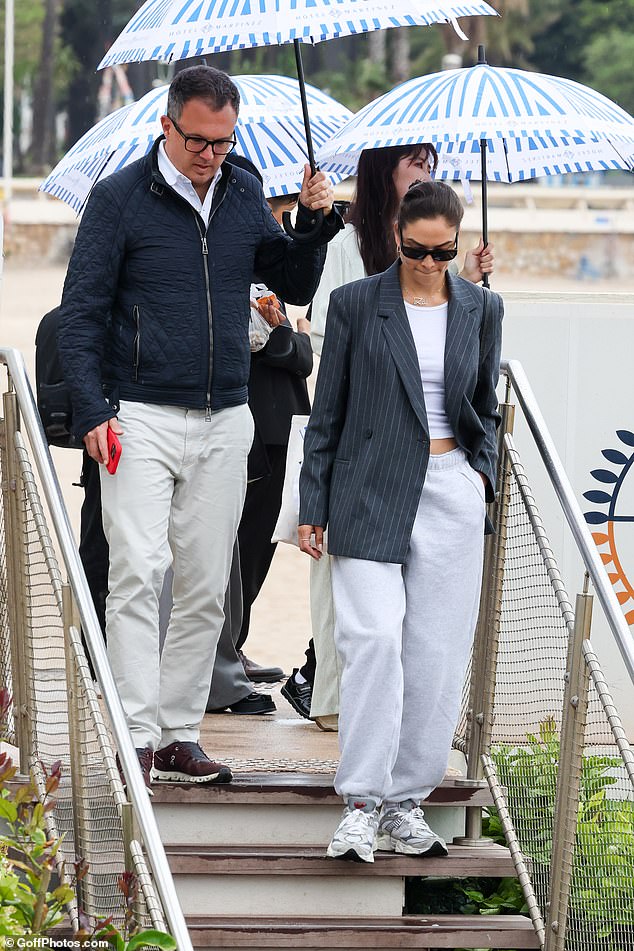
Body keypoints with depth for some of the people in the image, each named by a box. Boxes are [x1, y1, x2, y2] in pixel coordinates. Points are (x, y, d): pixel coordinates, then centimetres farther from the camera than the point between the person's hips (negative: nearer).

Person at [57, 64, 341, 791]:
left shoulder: (243, 196, 10)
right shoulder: (120, 198, -4)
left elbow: (295, 288, 17)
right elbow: (80, 313, -4)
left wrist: (314, 224, -1)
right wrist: (92, 411, -14)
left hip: (224, 423, 5)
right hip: (142, 418, -5)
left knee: (205, 587, 5)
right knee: (137, 573, -14)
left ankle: (179, 735, 11)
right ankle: (137, 738, -15)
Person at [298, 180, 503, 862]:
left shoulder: (481, 309, 9)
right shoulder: (355, 304, 1)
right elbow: (327, 413, 4)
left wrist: (482, 474, 4)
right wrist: (312, 506, 1)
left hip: (451, 495, 3)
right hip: (372, 493, -3)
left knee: (436, 653, 1)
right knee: (374, 638, -16)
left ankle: (406, 801, 10)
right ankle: (361, 803, -11)